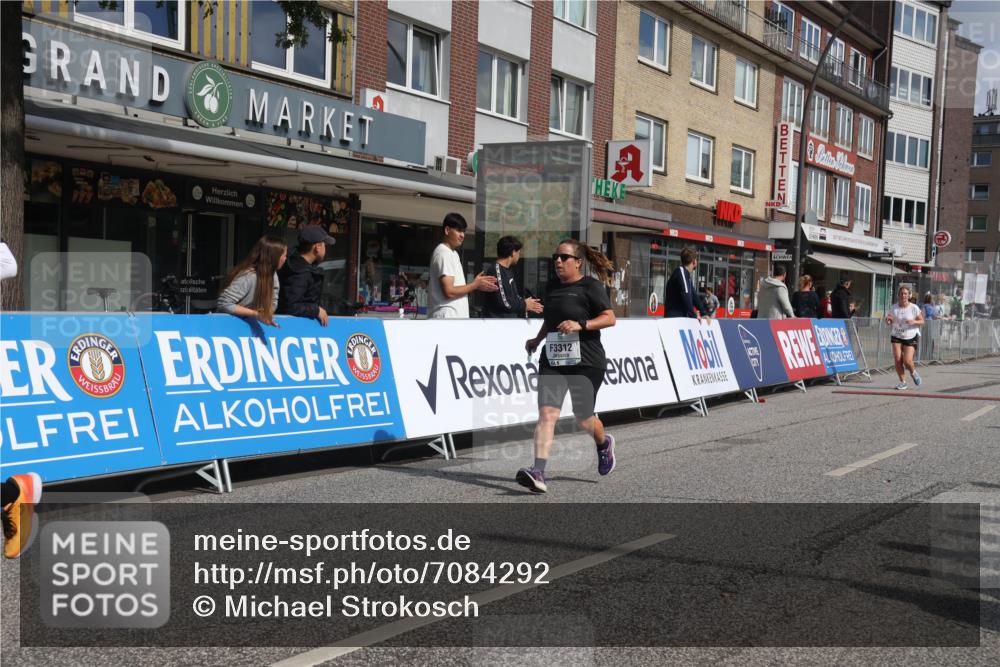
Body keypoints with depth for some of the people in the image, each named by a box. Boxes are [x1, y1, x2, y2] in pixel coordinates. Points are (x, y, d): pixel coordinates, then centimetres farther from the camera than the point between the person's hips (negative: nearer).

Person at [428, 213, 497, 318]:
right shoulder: (443, 254, -12)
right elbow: (449, 291, -19)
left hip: (454, 319, 11)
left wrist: (478, 284, 8)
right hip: (446, 318, -11)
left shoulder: (453, 253, 20)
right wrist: (475, 285, -6)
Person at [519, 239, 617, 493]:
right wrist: (537, 340, 18)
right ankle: (538, 473, -19)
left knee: (583, 418, 7)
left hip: (585, 362, -5)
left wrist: (580, 324, -23)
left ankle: (604, 444, 42)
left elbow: (610, 318, -12)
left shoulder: (591, 286, -6)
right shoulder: (552, 287, 14)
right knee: (547, 413, -11)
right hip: (552, 360, 5)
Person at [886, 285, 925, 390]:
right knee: (897, 359, -11)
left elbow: (922, 321, -2)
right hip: (896, 337, 3)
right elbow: (890, 322, 10)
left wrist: (914, 322, -23)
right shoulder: (894, 307, 0)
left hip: (911, 337, -3)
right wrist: (888, 320, -13)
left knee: (907, 361, -13)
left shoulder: (914, 308, -8)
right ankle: (902, 381, 6)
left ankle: (913, 372, 22)